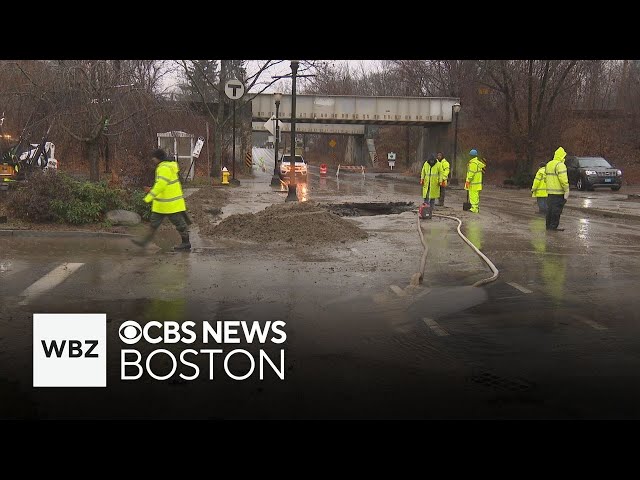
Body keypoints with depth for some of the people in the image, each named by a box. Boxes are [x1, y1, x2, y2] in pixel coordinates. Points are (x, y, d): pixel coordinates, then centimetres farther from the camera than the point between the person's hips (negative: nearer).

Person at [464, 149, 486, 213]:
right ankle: (476, 208, 20)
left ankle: (474, 209, -9)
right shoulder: (479, 161, 14)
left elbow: (471, 173, -20)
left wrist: (468, 181, -17)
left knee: (473, 196, -8)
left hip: (474, 183, -10)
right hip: (477, 182, 10)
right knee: (476, 196, 15)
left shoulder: (473, 162, -16)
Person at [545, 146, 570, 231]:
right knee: (556, 209, -4)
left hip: (549, 191, 8)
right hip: (558, 192, -8)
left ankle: (548, 225, 18)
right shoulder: (560, 165, -14)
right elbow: (563, 179, -21)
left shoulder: (548, 164, 14)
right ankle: (553, 226, -3)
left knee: (550, 208, 13)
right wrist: (566, 190, -16)